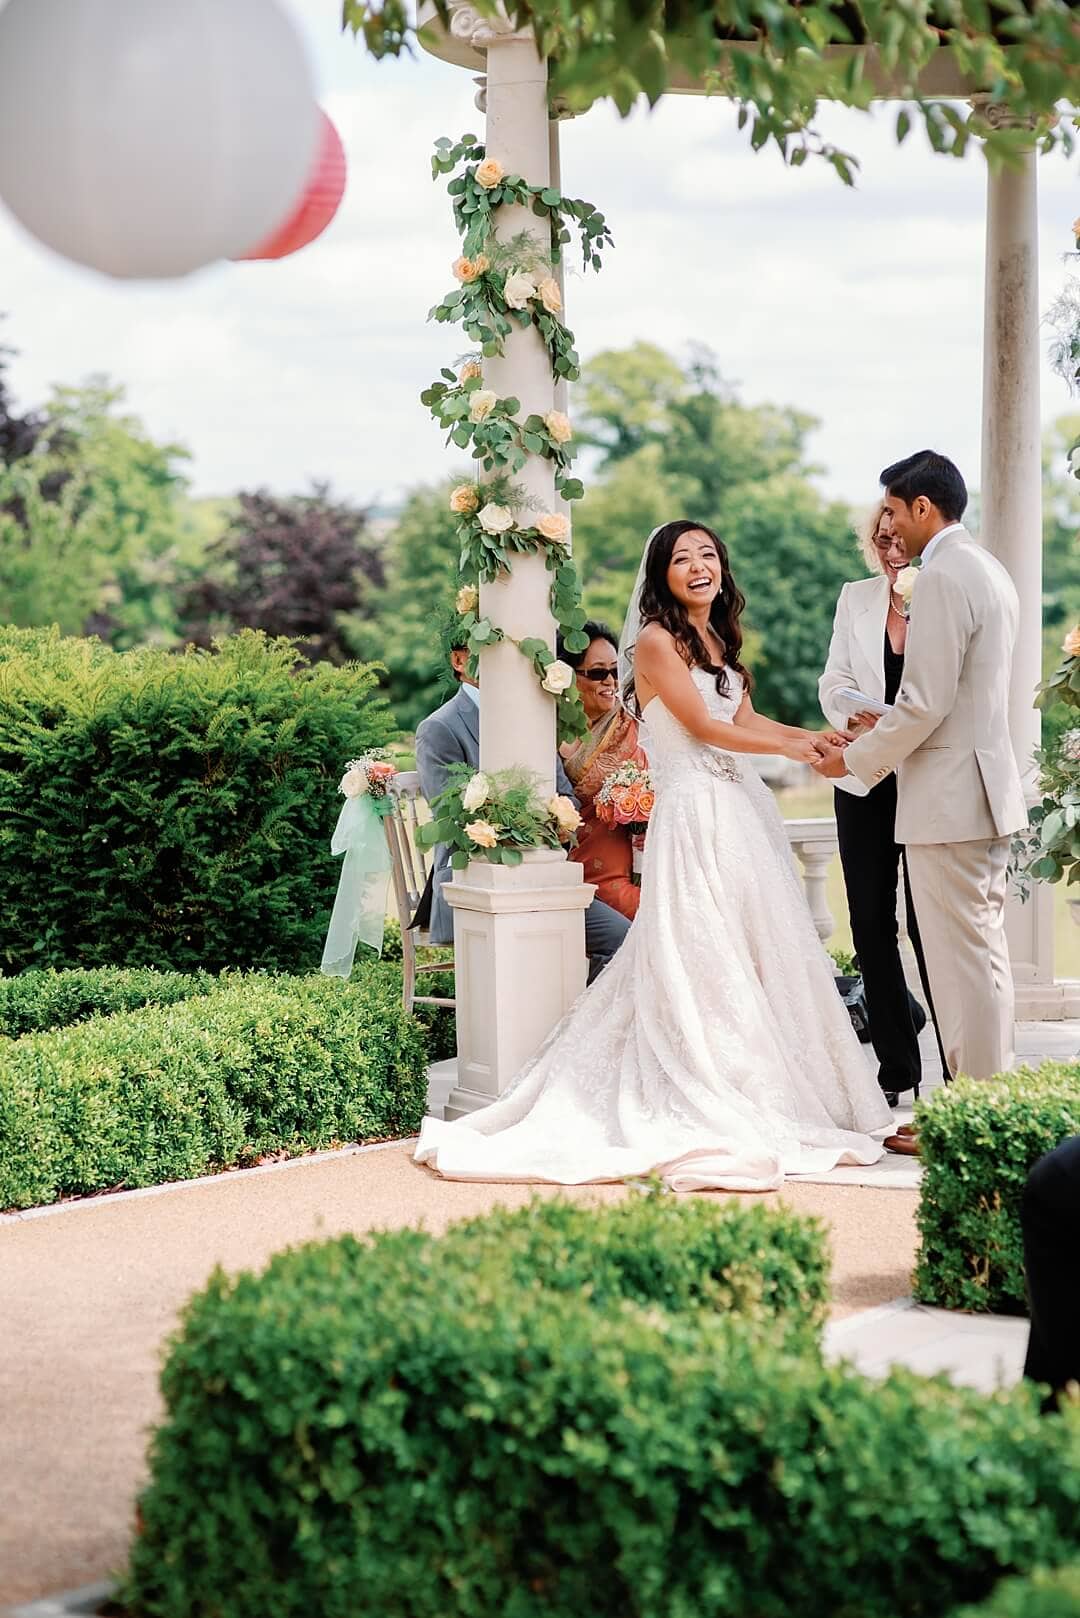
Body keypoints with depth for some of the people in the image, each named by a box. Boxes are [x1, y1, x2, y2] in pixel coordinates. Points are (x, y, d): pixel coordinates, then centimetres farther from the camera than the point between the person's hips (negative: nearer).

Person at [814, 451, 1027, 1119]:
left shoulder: (944, 577, -16)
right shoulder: (990, 570, 15)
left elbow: (925, 704, -20)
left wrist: (857, 759, -7)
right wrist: (889, 723, 19)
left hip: (949, 798, -10)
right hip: (990, 789, 10)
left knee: (962, 956, -6)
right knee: (985, 951, 13)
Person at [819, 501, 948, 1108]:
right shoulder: (856, 598, 9)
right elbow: (835, 679, 9)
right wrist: (856, 719, -10)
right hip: (865, 781, 5)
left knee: (928, 922, -6)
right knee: (871, 922, 6)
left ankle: (959, 1073, 2)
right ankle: (897, 1065, 17)